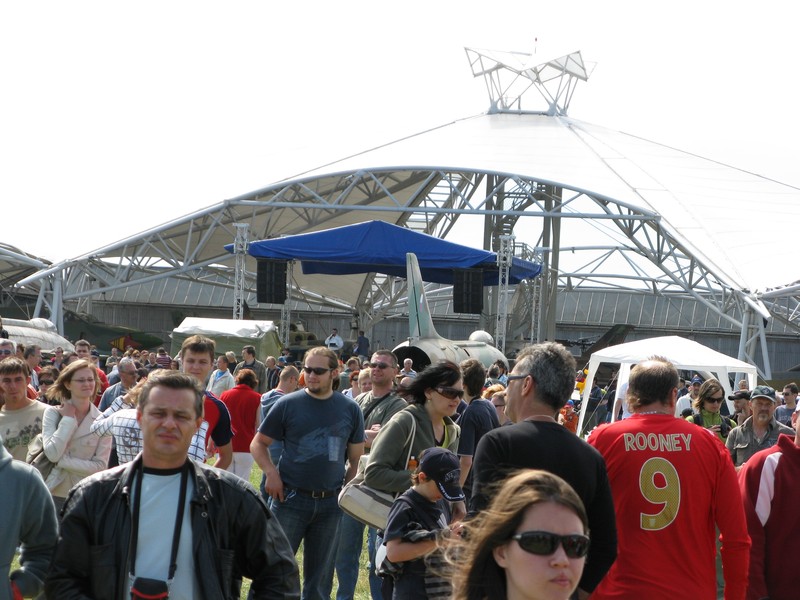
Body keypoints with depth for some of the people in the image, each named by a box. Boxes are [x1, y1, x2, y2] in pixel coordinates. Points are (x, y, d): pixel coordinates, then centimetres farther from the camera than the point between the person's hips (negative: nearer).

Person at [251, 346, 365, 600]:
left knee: (320, 579, 11)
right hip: (291, 499, -2)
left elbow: (356, 458, 11)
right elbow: (258, 444, 4)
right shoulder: (288, 404, -2)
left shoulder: (350, 409, 4)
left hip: (330, 503, 2)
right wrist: (271, 473, -11)